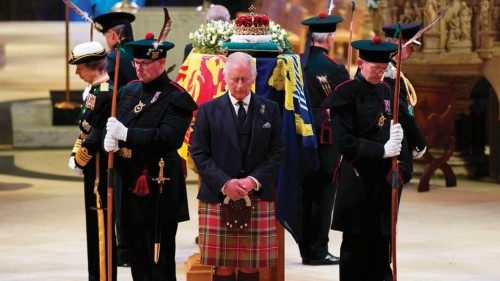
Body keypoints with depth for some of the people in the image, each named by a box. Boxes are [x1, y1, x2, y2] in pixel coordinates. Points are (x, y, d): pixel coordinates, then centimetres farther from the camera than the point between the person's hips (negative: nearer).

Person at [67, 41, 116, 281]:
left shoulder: (105, 94, -20)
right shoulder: (93, 90, 12)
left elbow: (97, 135, -22)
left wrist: (79, 160, -10)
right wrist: (75, 155, 7)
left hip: (100, 169, -10)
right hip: (93, 170, 10)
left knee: (101, 223, -5)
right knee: (94, 224, 17)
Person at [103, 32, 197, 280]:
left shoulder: (176, 98, -10)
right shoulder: (129, 91, 13)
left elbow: (168, 138, -22)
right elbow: (115, 125, 14)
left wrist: (126, 133, -24)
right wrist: (110, 139, -11)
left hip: (158, 188, -7)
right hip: (129, 183, 7)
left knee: (159, 258, -2)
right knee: (136, 252, 13)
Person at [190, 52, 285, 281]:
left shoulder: (270, 110, 8)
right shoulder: (208, 111, 5)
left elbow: (277, 153, 5)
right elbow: (199, 154, 1)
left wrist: (254, 180, -9)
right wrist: (224, 183, -12)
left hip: (257, 199, 1)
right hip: (218, 199, -1)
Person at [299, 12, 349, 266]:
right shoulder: (334, 69, -14)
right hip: (327, 139, -5)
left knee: (305, 196, 11)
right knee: (323, 197, 1)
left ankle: (306, 250, 16)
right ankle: (318, 252, 2)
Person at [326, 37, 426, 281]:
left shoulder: (387, 91, 11)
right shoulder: (346, 94, -8)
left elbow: (402, 132, 13)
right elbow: (345, 141, -15)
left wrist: (401, 166, -2)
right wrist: (381, 151, -21)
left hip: (385, 179, 6)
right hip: (358, 181, -6)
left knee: (381, 243, 8)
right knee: (356, 245, -2)